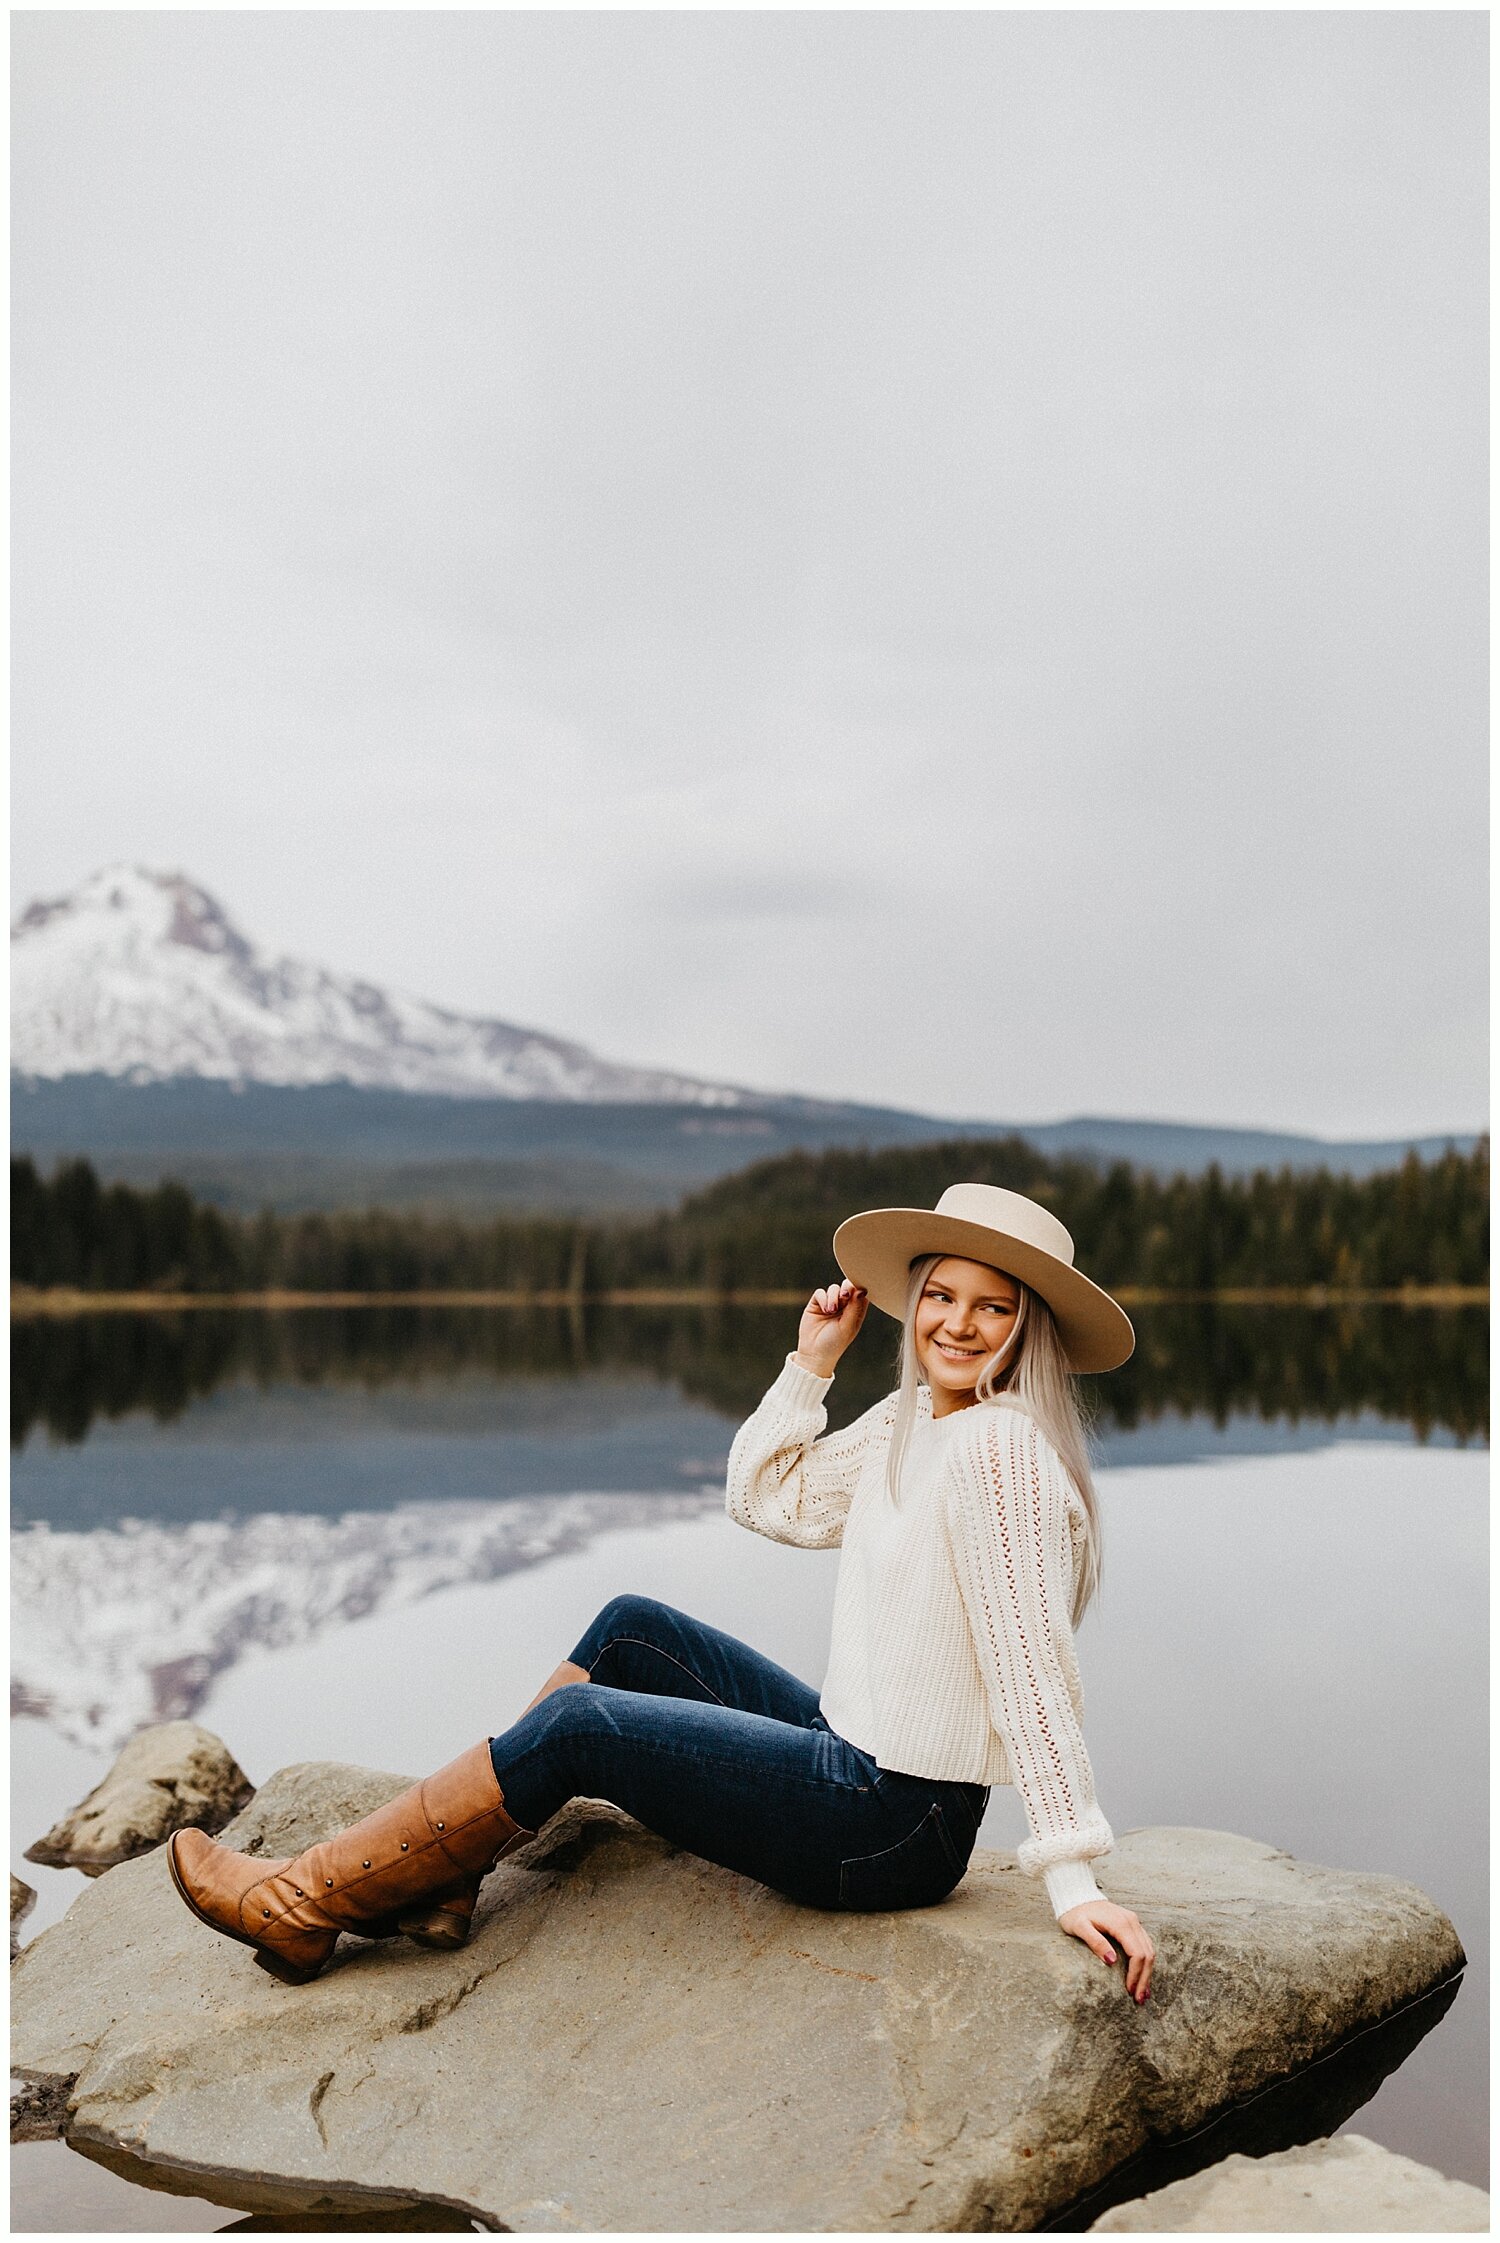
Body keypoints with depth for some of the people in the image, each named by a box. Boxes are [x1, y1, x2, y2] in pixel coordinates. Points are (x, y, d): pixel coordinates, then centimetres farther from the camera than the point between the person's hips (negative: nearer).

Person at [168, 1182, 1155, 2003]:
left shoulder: (999, 1447, -20)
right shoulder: (910, 1419, 8)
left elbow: (1033, 1665, -23)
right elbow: (764, 1498, 17)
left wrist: (1073, 1881, -23)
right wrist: (814, 1360, 9)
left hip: (892, 1825, -9)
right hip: (847, 1751, 9)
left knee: (579, 1722, -10)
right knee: (630, 1629, 10)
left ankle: (304, 1906, 4)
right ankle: (442, 1875, 13)